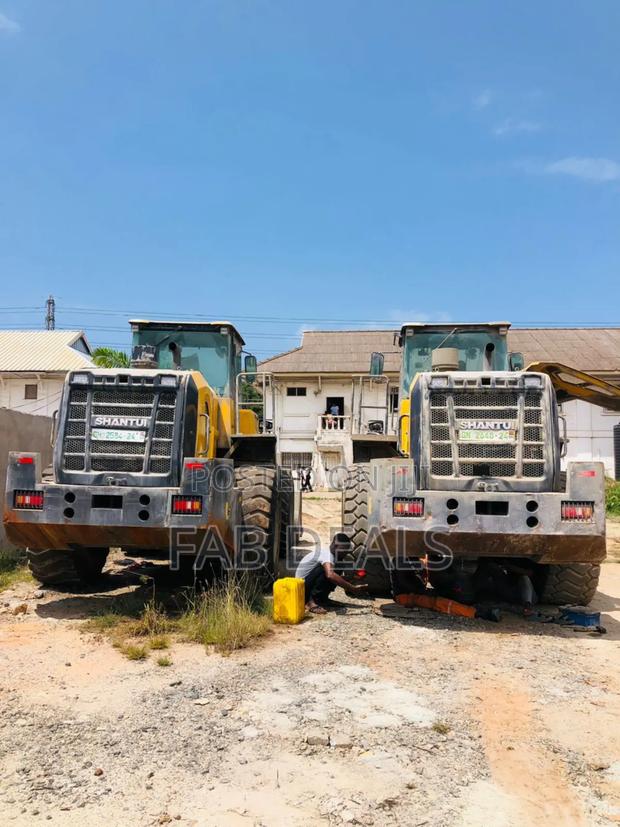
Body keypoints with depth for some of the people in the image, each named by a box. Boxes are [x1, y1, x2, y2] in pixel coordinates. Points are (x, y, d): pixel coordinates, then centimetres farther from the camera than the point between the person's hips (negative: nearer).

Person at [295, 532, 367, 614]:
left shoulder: (332, 555, 4)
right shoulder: (326, 554, -25)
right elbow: (330, 575, -43)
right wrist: (352, 588, -39)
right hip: (302, 586, -9)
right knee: (326, 569, -29)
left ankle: (321, 599, 6)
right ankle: (311, 602, -22)